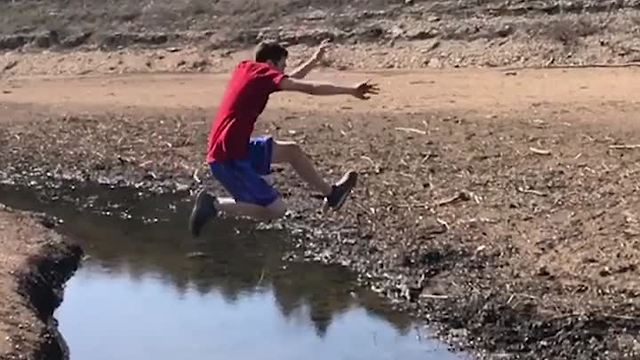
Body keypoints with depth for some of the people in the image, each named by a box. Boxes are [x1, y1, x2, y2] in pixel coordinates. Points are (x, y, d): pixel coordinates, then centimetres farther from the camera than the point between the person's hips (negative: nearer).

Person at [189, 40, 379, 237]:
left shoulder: (244, 68, 12)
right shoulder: (262, 73, -12)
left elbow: (289, 80, 27)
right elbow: (309, 88, -17)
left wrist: (315, 59, 30)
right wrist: (350, 90, -13)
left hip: (235, 147, 10)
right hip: (229, 158, -10)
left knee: (292, 150, 18)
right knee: (277, 210, -6)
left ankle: (330, 193, 31)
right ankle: (214, 204, -4)